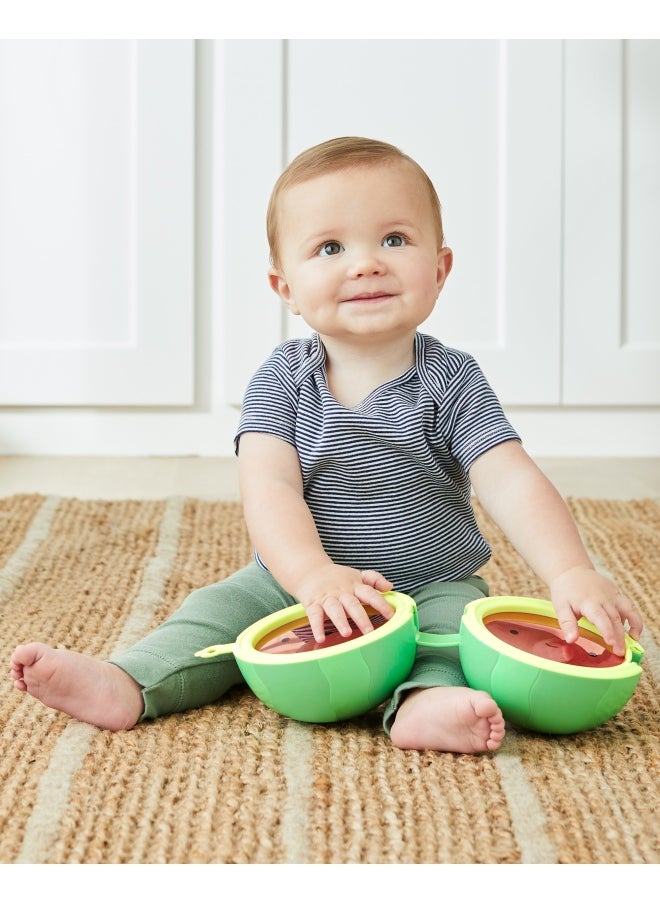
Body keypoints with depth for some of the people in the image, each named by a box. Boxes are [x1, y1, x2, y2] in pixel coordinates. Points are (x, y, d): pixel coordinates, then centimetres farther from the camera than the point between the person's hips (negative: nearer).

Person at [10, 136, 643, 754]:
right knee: (220, 607, -13)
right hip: (294, 583, 2)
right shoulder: (281, 380, -6)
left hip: (432, 587, -2)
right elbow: (269, 488, -18)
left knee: (464, 619, -28)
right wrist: (315, 575, -38)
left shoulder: (450, 381, -10)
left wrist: (571, 573, -37)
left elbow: (511, 483, -19)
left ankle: (424, 703, -52)